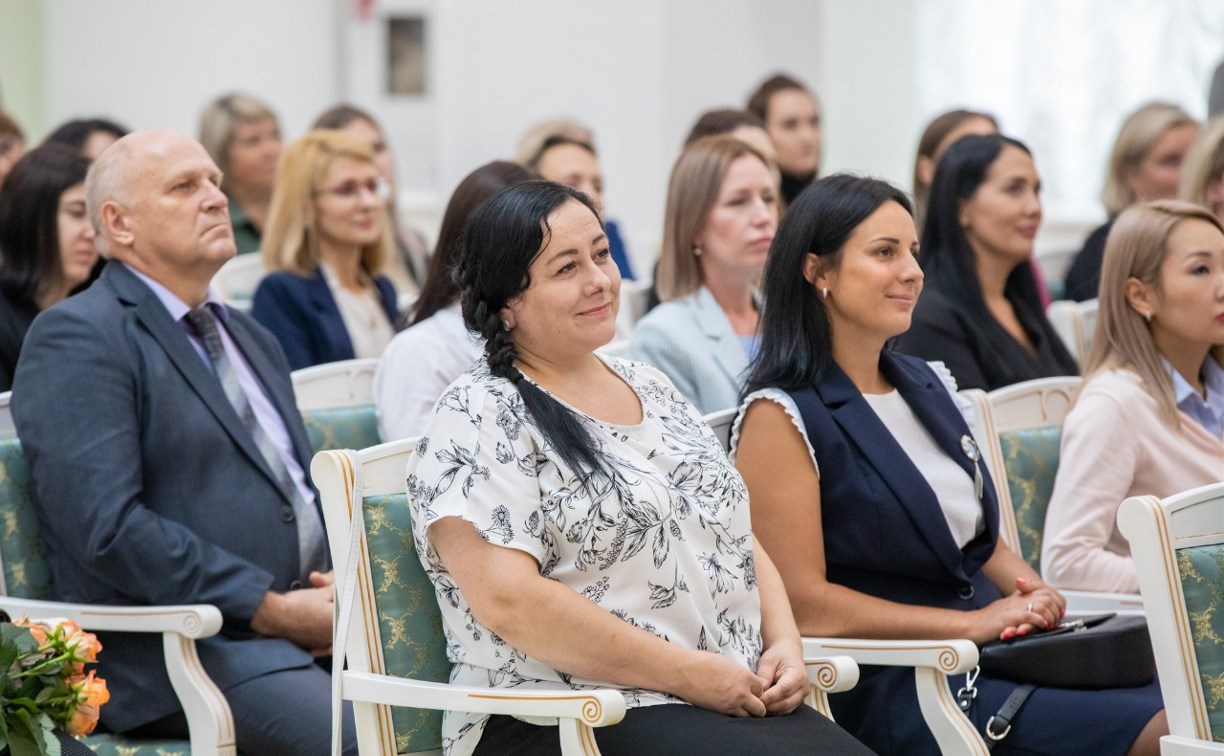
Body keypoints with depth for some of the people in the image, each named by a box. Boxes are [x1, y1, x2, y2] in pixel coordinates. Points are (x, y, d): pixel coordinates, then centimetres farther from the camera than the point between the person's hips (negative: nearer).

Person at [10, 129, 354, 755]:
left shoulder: (250, 338, 24)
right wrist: (273, 608, -16)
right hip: (170, 647, -8)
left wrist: (340, 583, 2)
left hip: (304, 621, 8)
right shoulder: (77, 339, -5)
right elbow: (108, 528, -16)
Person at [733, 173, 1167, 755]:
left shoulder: (928, 384, 17)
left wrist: (1033, 593, 2)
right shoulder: (781, 416, -6)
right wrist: (973, 623, -15)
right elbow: (803, 602, -13)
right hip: (887, 685, -7)